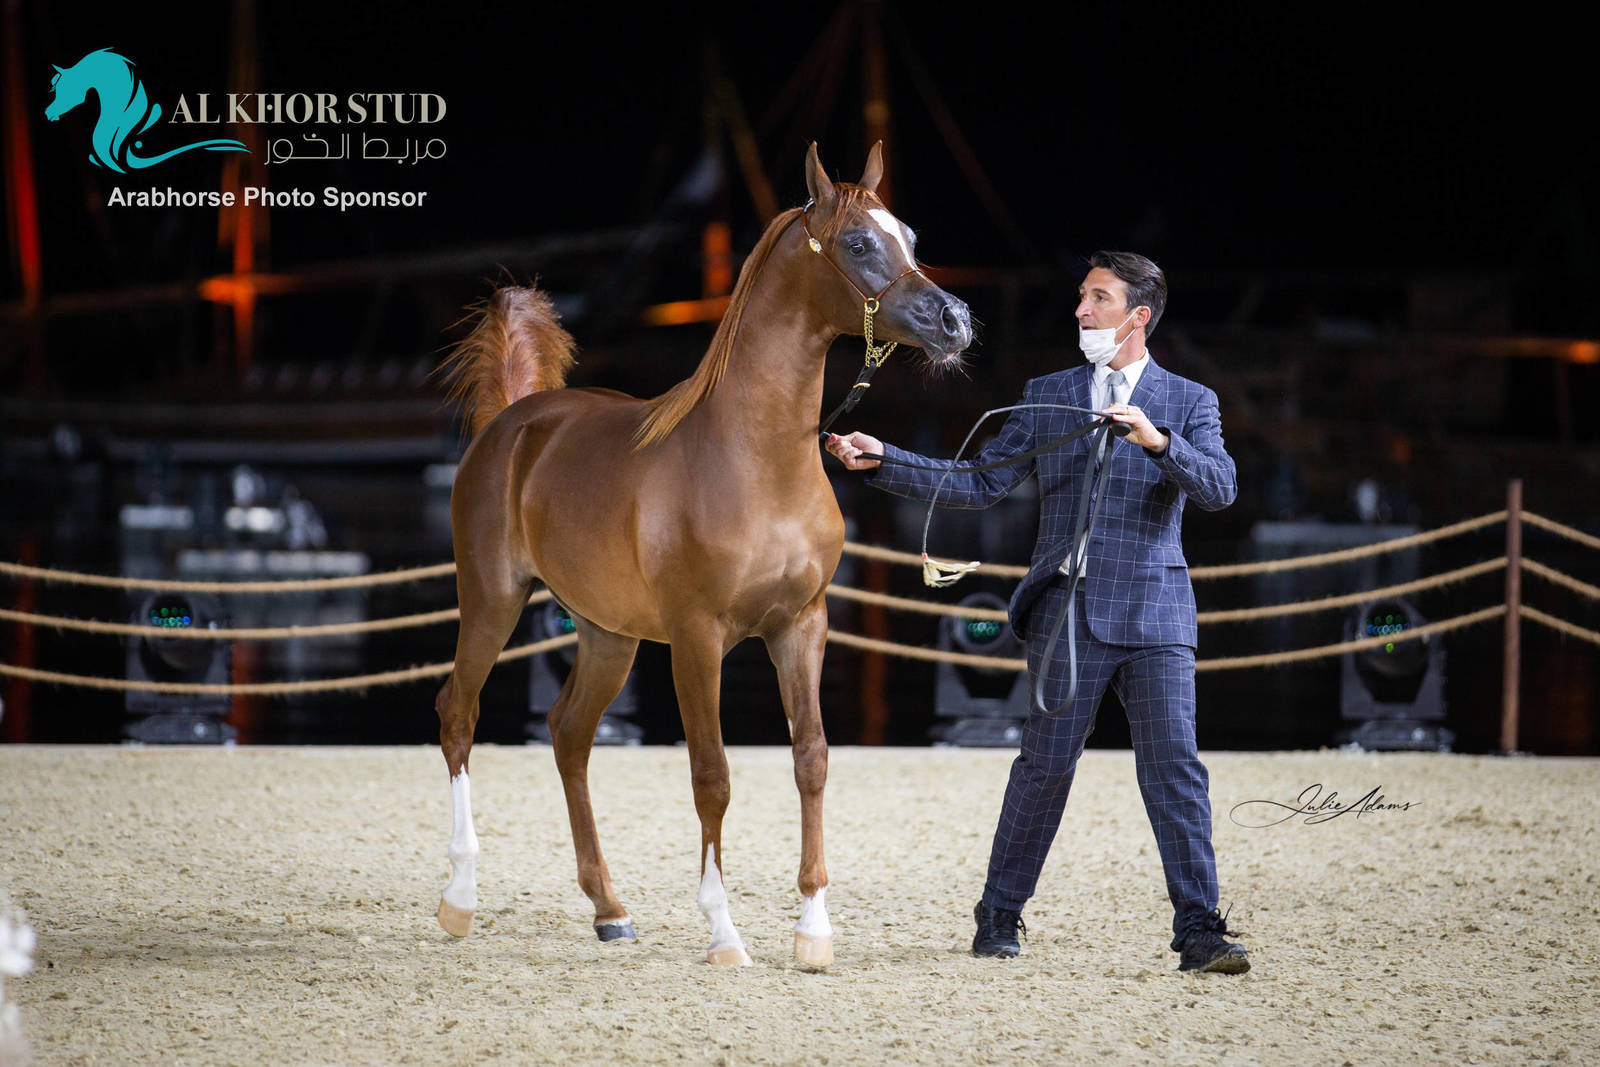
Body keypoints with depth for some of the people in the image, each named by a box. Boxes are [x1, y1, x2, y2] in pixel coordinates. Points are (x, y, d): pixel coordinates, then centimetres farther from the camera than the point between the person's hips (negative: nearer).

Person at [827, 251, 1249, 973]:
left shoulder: (1189, 402, 6)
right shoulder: (1047, 397, 12)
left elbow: (1219, 487, -10)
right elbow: (978, 483, 9)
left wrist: (1158, 440, -26)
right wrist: (882, 461, -1)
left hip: (1154, 615, -1)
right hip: (1068, 612, 1)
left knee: (1175, 770, -6)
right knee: (1044, 765, 3)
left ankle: (1199, 933, -4)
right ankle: (999, 919, 16)